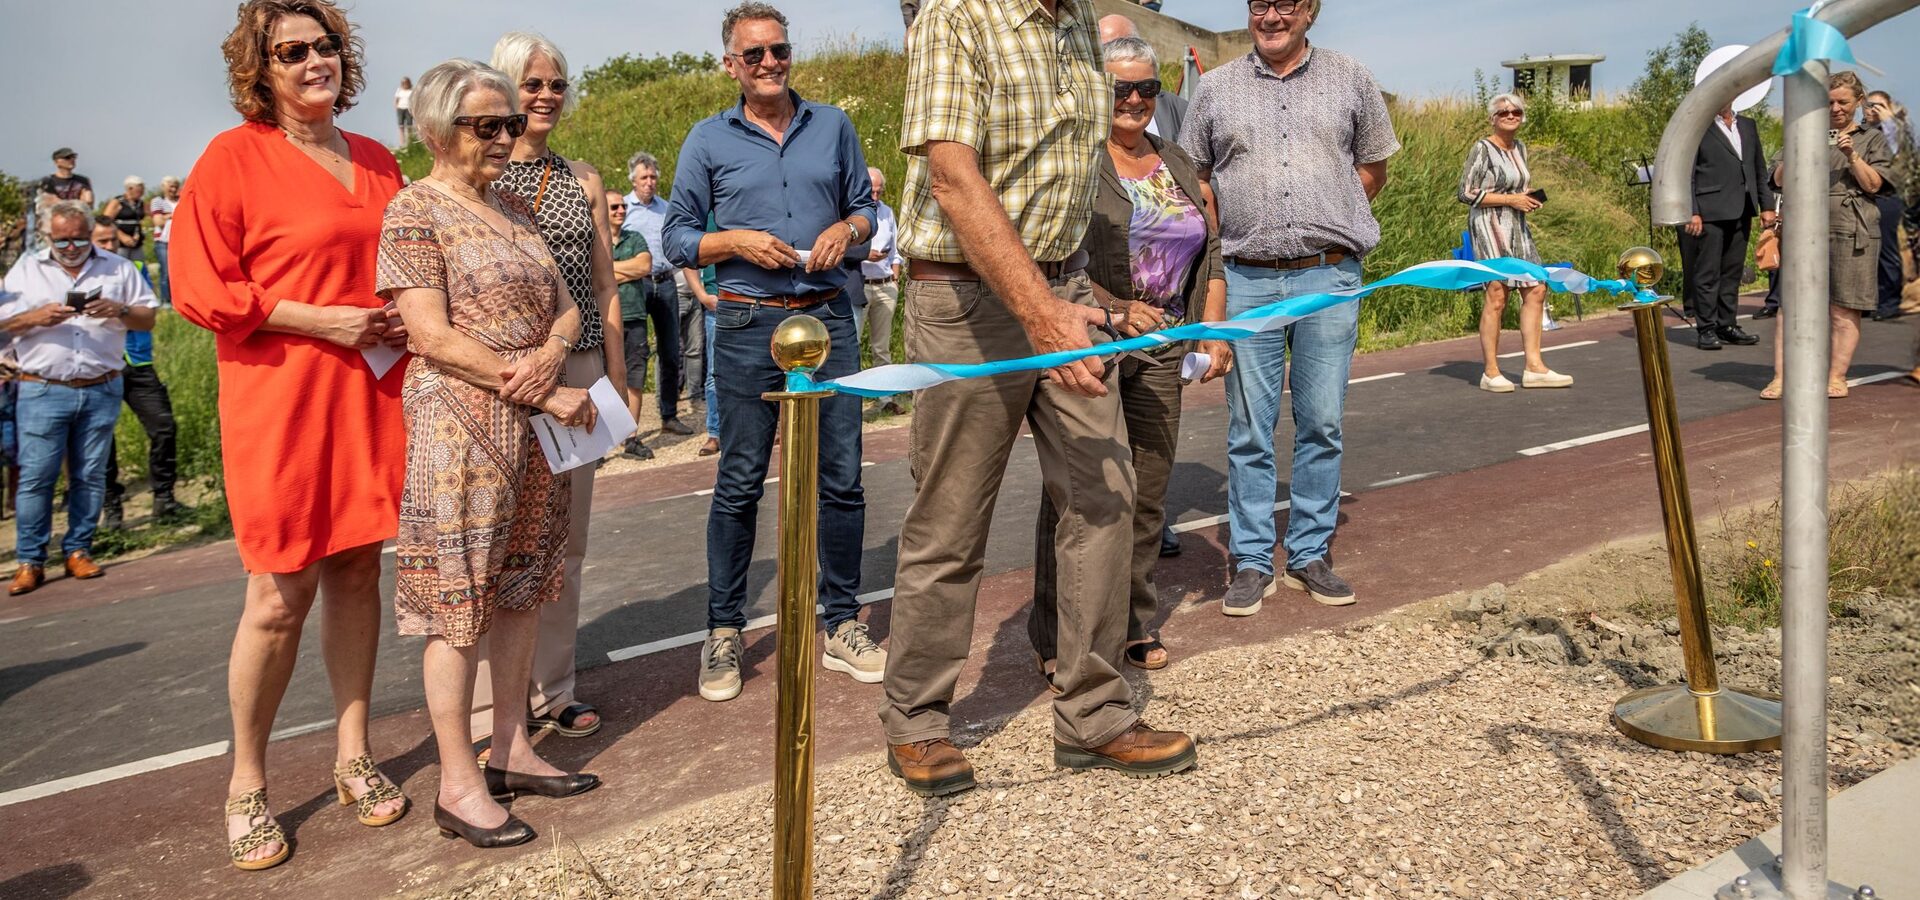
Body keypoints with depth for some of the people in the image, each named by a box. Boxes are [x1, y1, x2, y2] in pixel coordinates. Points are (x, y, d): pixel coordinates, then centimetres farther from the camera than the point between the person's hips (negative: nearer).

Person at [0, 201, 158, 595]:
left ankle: (78, 550, 14)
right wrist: (38, 316, -13)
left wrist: (119, 310, -12)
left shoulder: (117, 269, 11)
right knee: (36, 476, -4)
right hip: (43, 391, -1)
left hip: (101, 390, 1)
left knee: (89, 476, 4)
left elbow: (148, 319, 8)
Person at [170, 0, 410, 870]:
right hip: (280, 402, -5)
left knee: (357, 571, 11)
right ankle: (246, 785, 15)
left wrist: (402, 318, 3)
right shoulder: (233, 158, -5)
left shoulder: (376, 162, 12)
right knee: (280, 597, -2)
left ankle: (352, 755, 24)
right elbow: (199, 290, -9)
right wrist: (321, 320, -15)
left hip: (369, 396, 5)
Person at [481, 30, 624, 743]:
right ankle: (488, 707, 8)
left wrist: (618, 381, 10)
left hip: (576, 369, 4)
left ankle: (551, 691, 20)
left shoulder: (583, 181, 14)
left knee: (565, 537, 8)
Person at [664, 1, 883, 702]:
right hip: (747, 323, -2)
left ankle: (842, 626, 16)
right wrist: (736, 241, -11)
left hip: (828, 316, 2)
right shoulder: (708, 140, 5)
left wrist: (847, 230, -4)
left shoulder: (832, 126, 11)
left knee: (842, 479, 3)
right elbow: (677, 238, 6)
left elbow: (866, 204, 18)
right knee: (739, 485, 2)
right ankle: (723, 634, 14)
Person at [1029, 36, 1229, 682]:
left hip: (1161, 352, 6)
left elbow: (1209, 257, 20)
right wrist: (1115, 311, -18)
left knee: (1149, 491, 9)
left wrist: (1215, 331, 10)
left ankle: (1134, 626, 22)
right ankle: (1056, 637, 5)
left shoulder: (1176, 164, 18)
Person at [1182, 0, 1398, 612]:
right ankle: (1252, 562, 11)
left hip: (1329, 277, 0)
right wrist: (1249, 228, 4)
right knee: (1248, 429, 1)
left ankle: (1311, 555, 16)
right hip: (1246, 279, 0)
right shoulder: (1216, 87, 9)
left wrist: (1323, 221, 5)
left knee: (1321, 424, 4)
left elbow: (1371, 170, 15)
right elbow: (1195, 176, 14)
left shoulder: (1350, 79, 9)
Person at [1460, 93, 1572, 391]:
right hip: (1490, 226, -8)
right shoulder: (1483, 148, -9)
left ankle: (1534, 367, 10)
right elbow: (1466, 193, -14)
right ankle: (1491, 373, -3)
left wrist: (1529, 198, 6)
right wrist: (1510, 199, -15)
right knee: (1497, 295, -10)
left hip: (1517, 226, 8)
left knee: (1536, 289, 5)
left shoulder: (1520, 147, 15)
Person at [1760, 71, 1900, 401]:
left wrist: (1852, 155, -11)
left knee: (1844, 310, 0)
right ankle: (1780, 378, -7)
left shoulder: (1872, 138, 12)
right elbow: (1779, 180, 9)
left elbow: (1873, 185, 2)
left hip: (1850, 231, -1)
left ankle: (1836, 377, 5)